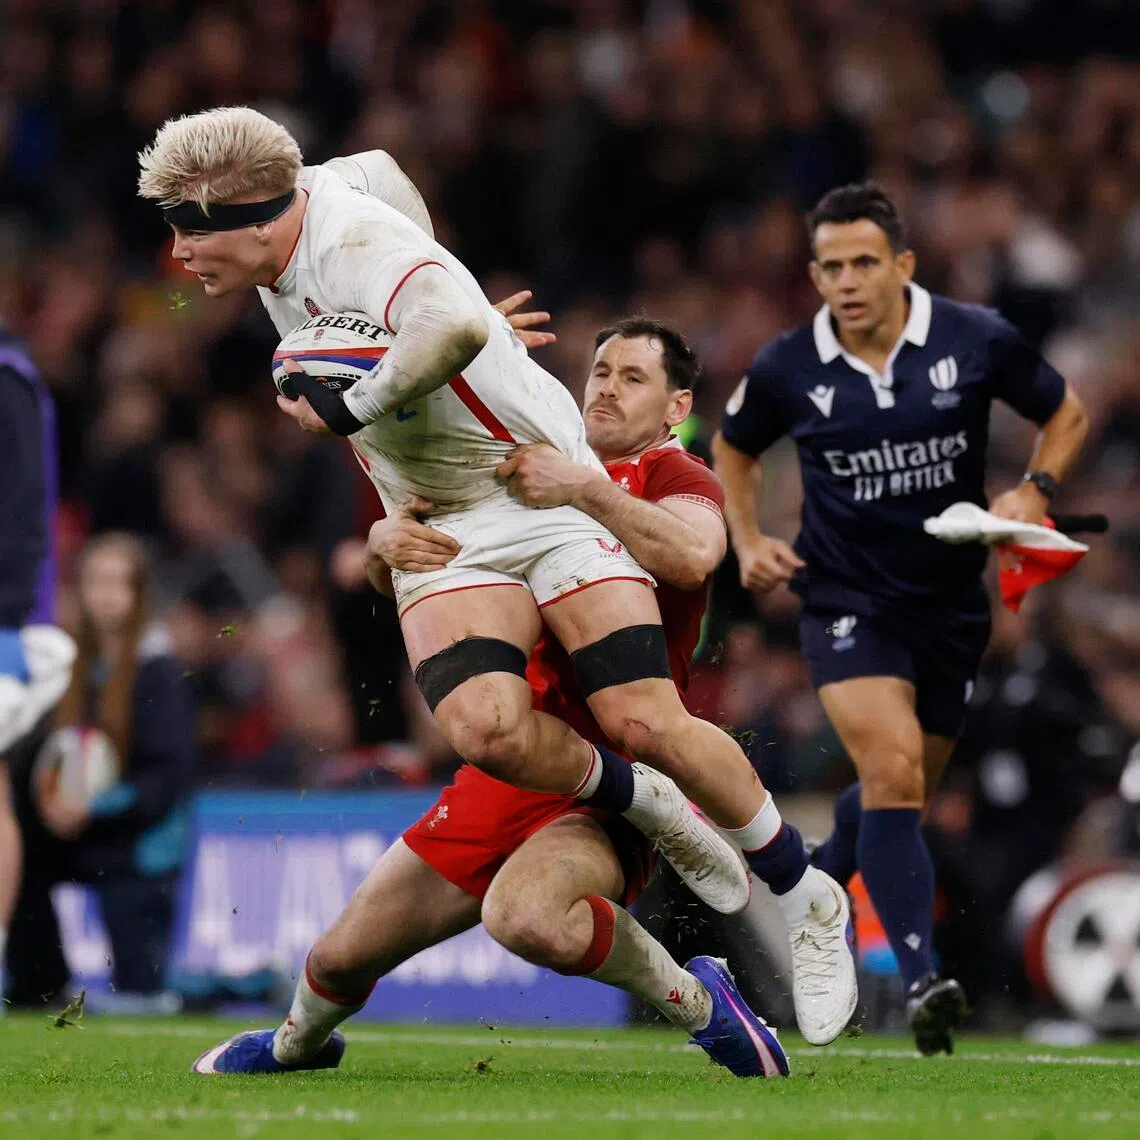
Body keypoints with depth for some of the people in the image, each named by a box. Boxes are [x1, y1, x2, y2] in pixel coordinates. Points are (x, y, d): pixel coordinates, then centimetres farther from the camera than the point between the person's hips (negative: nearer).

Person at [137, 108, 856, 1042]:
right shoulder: (302, 197, -2)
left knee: (645, 724, -14)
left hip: (545, 494, -7)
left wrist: (346, 409, -38)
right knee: (485, 729, -22)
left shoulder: (364, 255, -28)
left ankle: (807, 902, 8)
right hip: (438, 532, 7)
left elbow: (456, 328, -51)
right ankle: (646, 808, 6)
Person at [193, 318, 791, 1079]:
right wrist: (389, 539, -7)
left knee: (525, 917, -38)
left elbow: (693, 554, -26)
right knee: (342, 958, 11)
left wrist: (586, 488, -32)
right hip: (506, 771, 7)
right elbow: (386, 578, 17)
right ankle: (298, 1045, 46)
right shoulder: (527, 475, 19)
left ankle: (695, 999, -13)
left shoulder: (672, 476, -1)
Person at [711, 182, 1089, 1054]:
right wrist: (748, 540, -1)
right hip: (846, 599, -2)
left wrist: (1036, 491, -12)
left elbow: (1066, 413, 5)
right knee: (893, 768, -22)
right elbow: (733, 447, 13)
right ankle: (921, 978, -26)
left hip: (951, 603, 2)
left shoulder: (977, 341, -10)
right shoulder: (787, 369, -9)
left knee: (903, 787, 16)